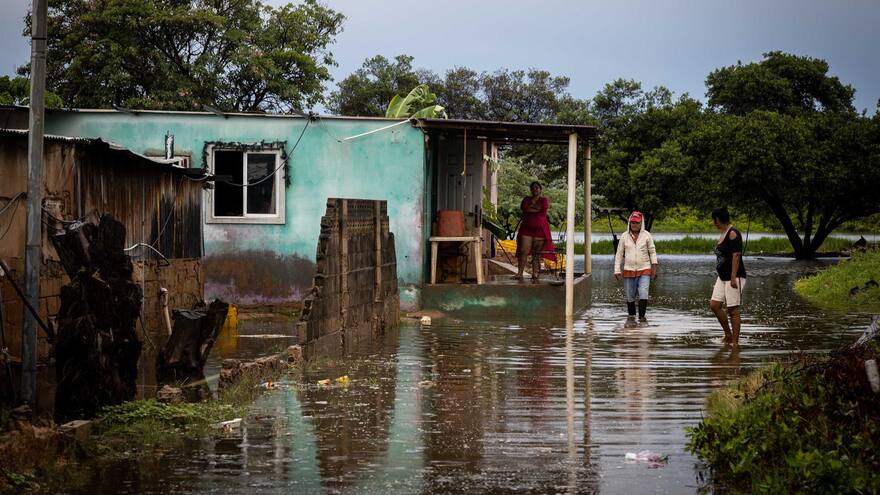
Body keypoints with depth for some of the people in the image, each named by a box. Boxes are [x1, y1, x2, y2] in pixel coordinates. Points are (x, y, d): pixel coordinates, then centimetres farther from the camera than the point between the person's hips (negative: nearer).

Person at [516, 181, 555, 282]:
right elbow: (523, 207, -6)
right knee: (523, 251, -8)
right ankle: (520, 273, -8)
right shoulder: (526, 199, 14)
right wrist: (537, 208, -7)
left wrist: (531, 208, -4)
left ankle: (535, 274, 0)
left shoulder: (544, 200, 8)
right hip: (526, 228, 2)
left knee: (537, 253, -3)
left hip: (540, 229, -2)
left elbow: (544, 208, -13)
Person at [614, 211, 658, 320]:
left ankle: (642, 316, -10)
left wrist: (654, 269, -1)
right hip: (629, 270, 2)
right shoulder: (624, 236, 3)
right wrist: (617, 271, 0)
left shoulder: (646, 235, 0)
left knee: (643, 294, -14)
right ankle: (631, 315, 22)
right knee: (630, 296, 6)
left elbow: (652, 252, 4)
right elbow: (619, 254, 6)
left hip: (644, 270, -1)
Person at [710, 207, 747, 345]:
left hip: (734, 277, -9)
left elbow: (736, 255, -20)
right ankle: (728, 335, 16)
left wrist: (733, 277, -25)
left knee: (733, 310, -6)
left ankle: (735, 342, -2)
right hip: (722, 277, 9)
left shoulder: (733, 234, -13)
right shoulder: (723, 234, 15)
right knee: (714, 305, 4)